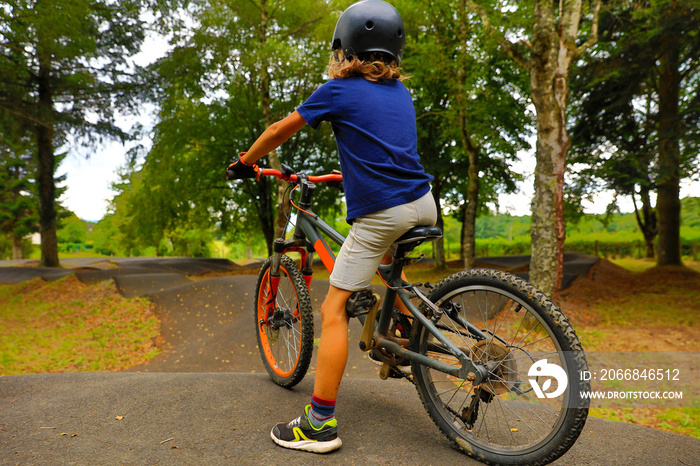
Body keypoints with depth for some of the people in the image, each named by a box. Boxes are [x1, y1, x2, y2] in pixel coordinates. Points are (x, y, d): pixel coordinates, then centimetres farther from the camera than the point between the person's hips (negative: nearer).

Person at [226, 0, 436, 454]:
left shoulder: (339, 90, 1)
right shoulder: (402, 93, 18)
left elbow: (279, 131, 9)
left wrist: (245, 163, 25)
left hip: (380, 214, -7)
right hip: (425, 206, 7)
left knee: (334, 310, -1)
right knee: (392, 260, 39)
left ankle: (320, 423, 2)